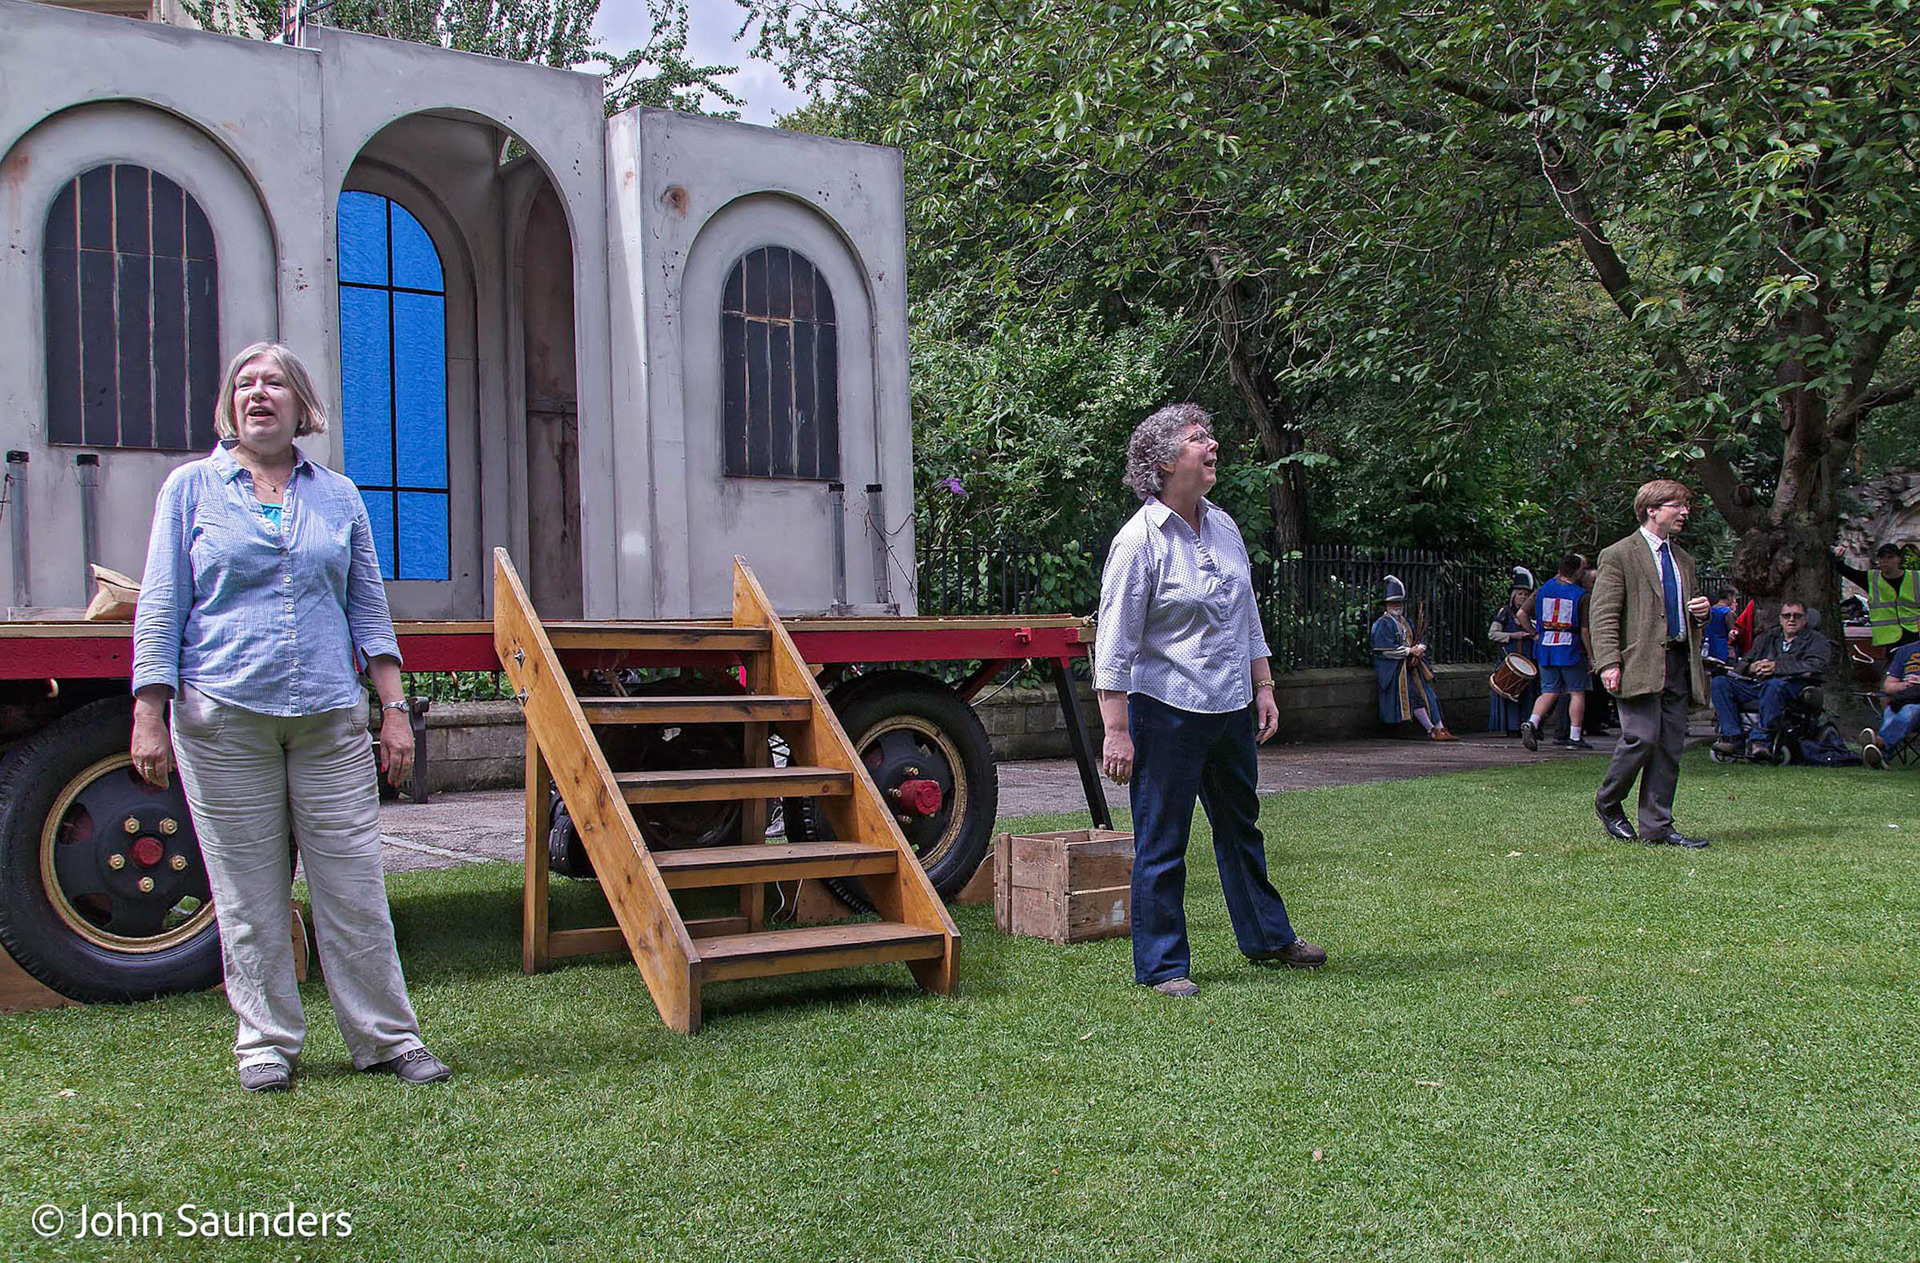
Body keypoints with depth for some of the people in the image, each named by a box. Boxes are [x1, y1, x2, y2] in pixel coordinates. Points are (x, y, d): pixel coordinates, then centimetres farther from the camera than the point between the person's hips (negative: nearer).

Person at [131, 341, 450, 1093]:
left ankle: (387, 1037, 11)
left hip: (329, 717, 1)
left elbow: (368, 607, 14)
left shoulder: (337, 495, 13)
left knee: (355, 887, 1)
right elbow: (160, 608, 5)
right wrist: (148, 717, -2)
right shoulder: (192, 489, 8)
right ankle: (266, 1043, 18)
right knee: (249, 895, 5)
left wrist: (393, 707, 8)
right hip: (222, 717, -1)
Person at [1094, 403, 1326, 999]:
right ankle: (1162, 965, 13)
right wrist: (1116, 730, -17)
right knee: (1161, 844, 1)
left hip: (1231, 708, 7)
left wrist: (1262, 687, 15)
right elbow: (1114, 643, -14)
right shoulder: (1139, 540, -13)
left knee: (1241, 827, 21)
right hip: (1167, 711, -7)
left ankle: (1268, 937, 36)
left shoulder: (1224, 526, 9)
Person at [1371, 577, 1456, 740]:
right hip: (1393, 667, -8)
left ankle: (1441, 728, -7)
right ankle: (1432, 730, -15)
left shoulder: (1406, 623, 21)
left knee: (1428, 693, -4)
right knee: (1413, 695, -18)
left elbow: (1419, 642, 20)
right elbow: (1386, 650, -16)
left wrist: (1419, 649, -6)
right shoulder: (1382, 624, -6)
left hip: (1411, 664, 8)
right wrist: (1410, 651, -15)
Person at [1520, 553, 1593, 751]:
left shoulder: (1542, 590, 6)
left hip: (1546, 649, 5)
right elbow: (1585, 630, -10)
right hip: (1570, 649, -4)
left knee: (1549, 692, 10)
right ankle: (1575, 737, 7)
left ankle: (1531, 722, -13)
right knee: (1577, 693, 7)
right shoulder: (1581, 595, -9)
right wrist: (1591, 656, -3)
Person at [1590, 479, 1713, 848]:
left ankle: (1657, 825, 10)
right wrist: (1609, 662, -18)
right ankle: (1608, 802, 9)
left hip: (1678, 663, 7)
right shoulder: (1619, 556, -2)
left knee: (1671, 747, 4)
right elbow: (1602, 614, -8)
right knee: (1642, 737, -15)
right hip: (1640, 663, -7)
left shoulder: (1683, 560, 22)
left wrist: (1702, 611, 9)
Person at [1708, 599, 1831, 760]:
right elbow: (1741, 664, 23)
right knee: (1720, 682, -18)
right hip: (1755, 684, 5)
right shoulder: (1768, 638, 31)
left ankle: (1761, 740, -40)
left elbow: (1814, 668, -5)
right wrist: (1752, 667, -3)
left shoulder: (1816, 640, 16)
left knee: (1774, 685, -41)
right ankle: (1731, 737, -27)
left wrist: (1777, 667, -12)